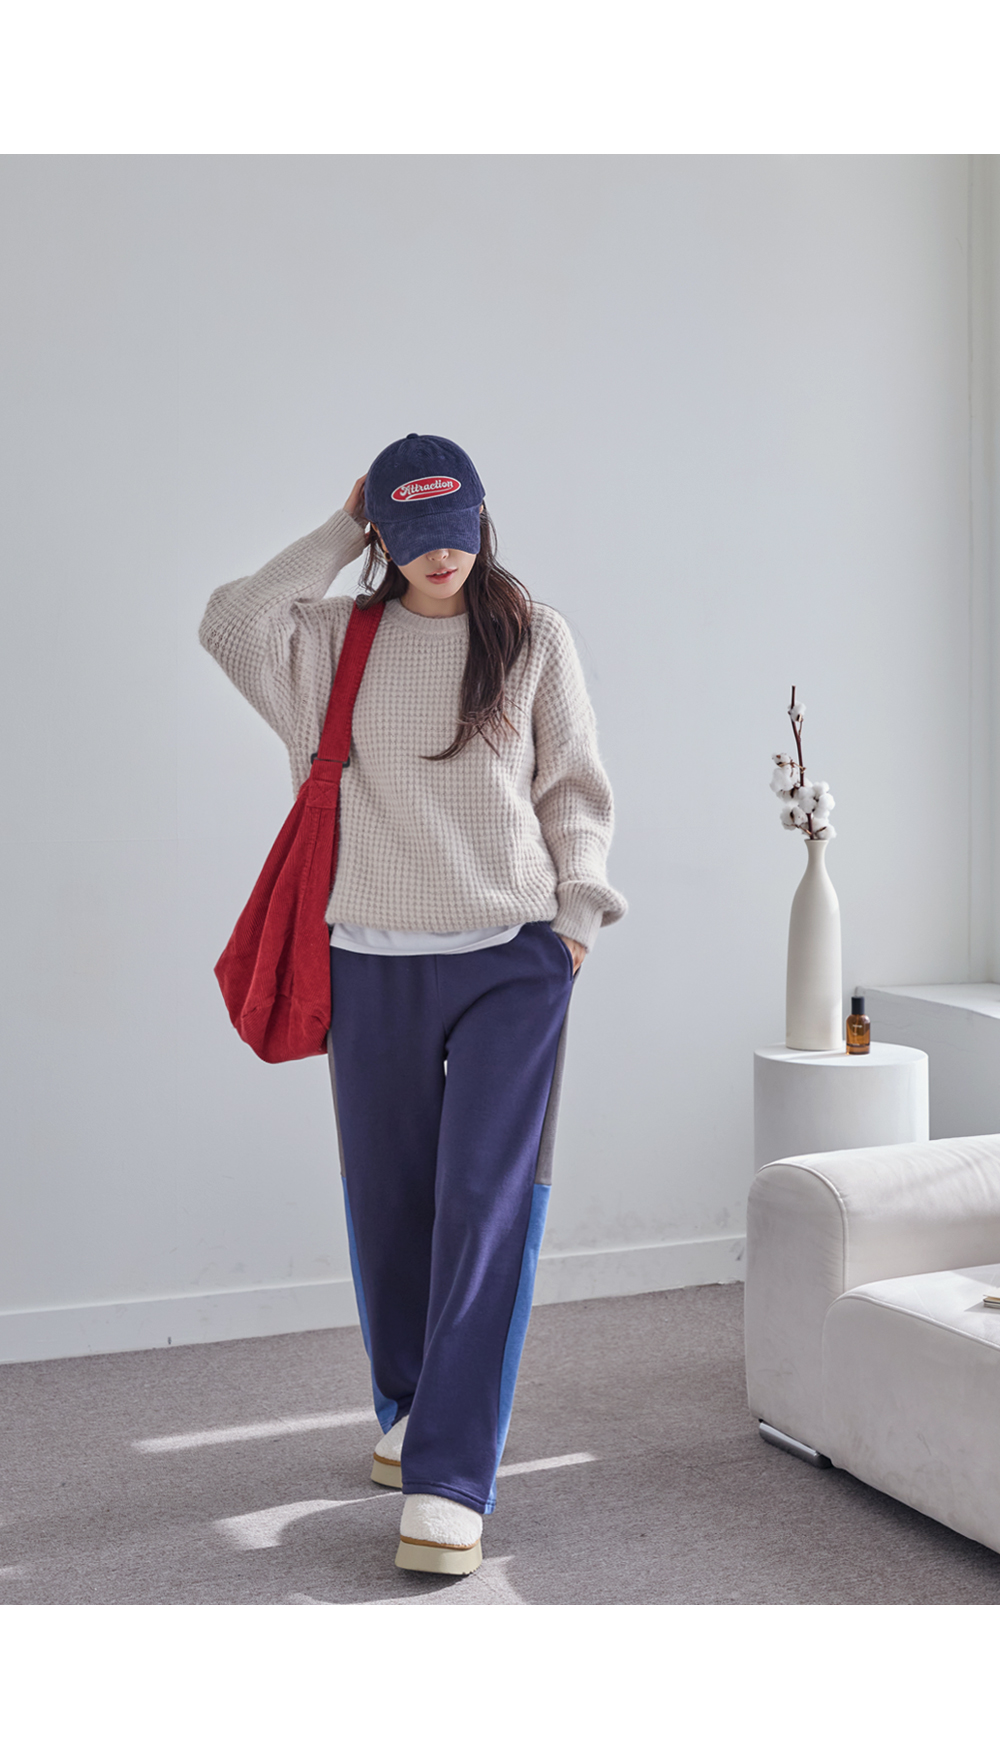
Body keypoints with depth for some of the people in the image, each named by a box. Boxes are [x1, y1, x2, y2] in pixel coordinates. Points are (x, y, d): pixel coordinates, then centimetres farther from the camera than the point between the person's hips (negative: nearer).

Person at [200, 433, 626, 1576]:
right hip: (374, 962, 2)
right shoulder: (339, 639, 10)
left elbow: (572, 786, 10)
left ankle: (449, 1481, -9)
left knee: (489, 1205, -10)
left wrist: (577, 910, 1)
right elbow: (229, 625, -8)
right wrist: (339, 536, -1)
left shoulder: (533, 636, 8)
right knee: (388, 1201, 8)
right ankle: (407, 1407, 30)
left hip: (512, 961, -2)